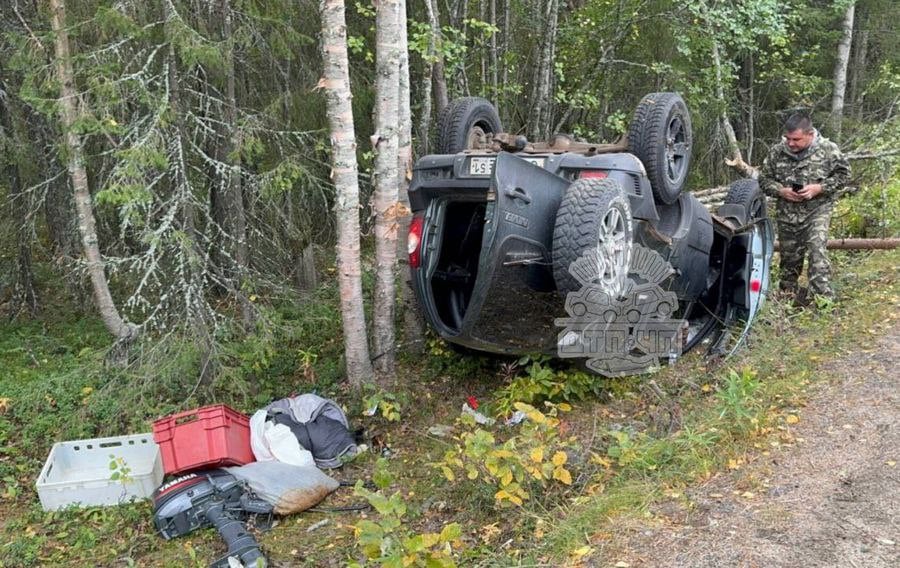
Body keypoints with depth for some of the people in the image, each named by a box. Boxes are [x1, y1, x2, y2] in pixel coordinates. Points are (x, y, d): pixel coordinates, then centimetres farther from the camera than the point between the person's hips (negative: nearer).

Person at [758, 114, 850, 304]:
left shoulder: (828, 149, -9)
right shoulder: (777, 152, -3)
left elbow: (843, 174, -3)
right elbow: (764, 179, 5)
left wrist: (818, 188, -18)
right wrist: (781, 191, -15)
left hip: (817, 211, -3)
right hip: (787, 214, 3)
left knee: (817, 252, -17)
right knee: (789, 255, 14)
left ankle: (822, 297, -14)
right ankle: (788, 293, 34)